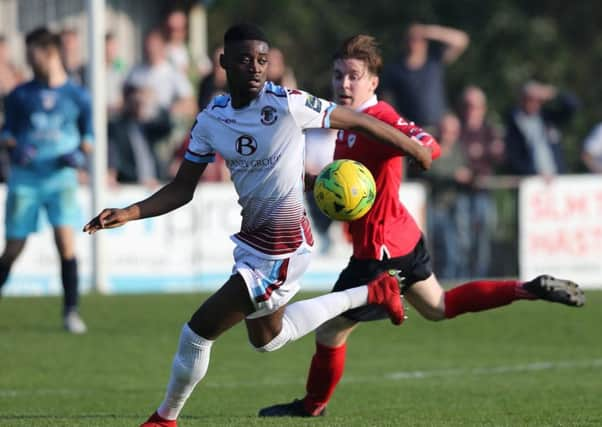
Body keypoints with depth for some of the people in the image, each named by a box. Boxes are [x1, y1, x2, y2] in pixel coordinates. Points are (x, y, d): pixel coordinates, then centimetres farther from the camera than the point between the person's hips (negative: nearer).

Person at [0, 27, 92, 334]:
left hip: (61, 177, -1)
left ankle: (71, 311, -8)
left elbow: (88, 136, 13)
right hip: (25, 178, 1)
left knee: (66, 241, -15)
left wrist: (79, 153, -7)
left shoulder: (77, 96, 5)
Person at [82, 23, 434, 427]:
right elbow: (182, 189, 3)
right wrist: (129, 213, -12)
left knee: (198, 331, -6)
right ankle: (372, 294, 40)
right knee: (267, 339, 29)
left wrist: (417, 151, -2)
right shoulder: (211, 120, -2)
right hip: (252, 239, 8)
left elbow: (359, 121, -10)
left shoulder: (288, 105, -20)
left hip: (282, 248, -8)